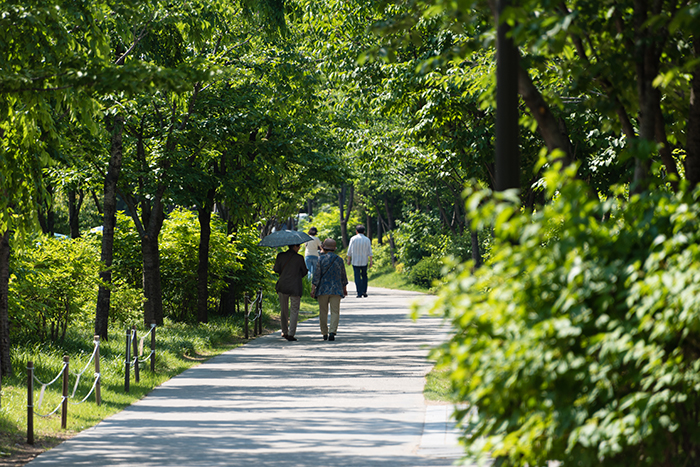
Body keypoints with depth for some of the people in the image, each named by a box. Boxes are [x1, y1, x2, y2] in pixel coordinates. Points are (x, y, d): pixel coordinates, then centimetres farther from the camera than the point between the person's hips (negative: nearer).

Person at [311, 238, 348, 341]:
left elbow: (316, 275, -9)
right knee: (335, 311, -2)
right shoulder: (339, 259, 5)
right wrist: (344, 288, 25)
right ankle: (332, 332, -19)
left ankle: (325, 333, 13)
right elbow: (343, 276, 13)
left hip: (323, 290, -1)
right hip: (336, 290, 1)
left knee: (323, 312, 9)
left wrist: (313, 289, -7)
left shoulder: (320, 259, -4)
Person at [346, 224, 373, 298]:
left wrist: (349, 259, 7)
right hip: (364, 261, 1)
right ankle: (364, 291, 8)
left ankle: (359, 293, -3)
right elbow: (370, 252, -2)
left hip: (355, 261, -1)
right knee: (364, 276, 17)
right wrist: (371, 261, 2)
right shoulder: (367, 240, -1)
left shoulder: (353, 239, -4)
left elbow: (349, 251, -2)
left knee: (357, 277, 1)